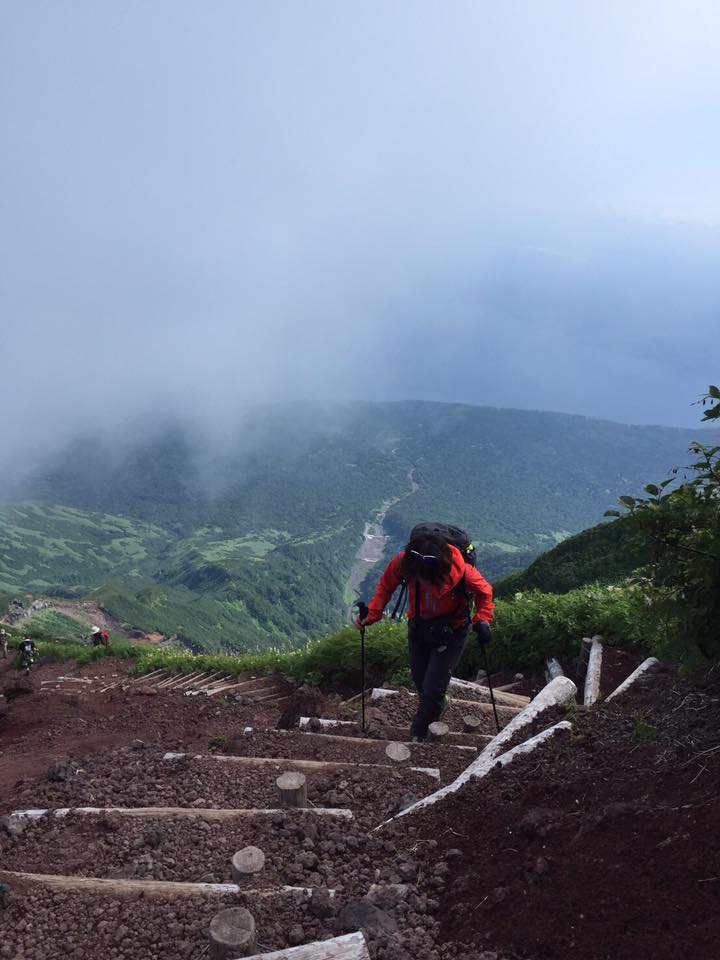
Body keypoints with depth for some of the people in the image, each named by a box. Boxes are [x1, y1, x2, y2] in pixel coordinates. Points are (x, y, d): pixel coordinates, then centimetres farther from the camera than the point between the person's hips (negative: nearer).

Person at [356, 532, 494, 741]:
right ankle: (438, 705, 54)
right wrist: (372, 614, -14)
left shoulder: (461, 571, -34)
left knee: (432, 691, -5)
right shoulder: (402, 562, -29)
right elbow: (386, 585, -5)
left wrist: (483, 620, -25)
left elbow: (484, 592, -11)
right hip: (418, 628, 3)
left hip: (451, 632, -3)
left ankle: (418, 732, 27)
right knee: (421, 683, 18)